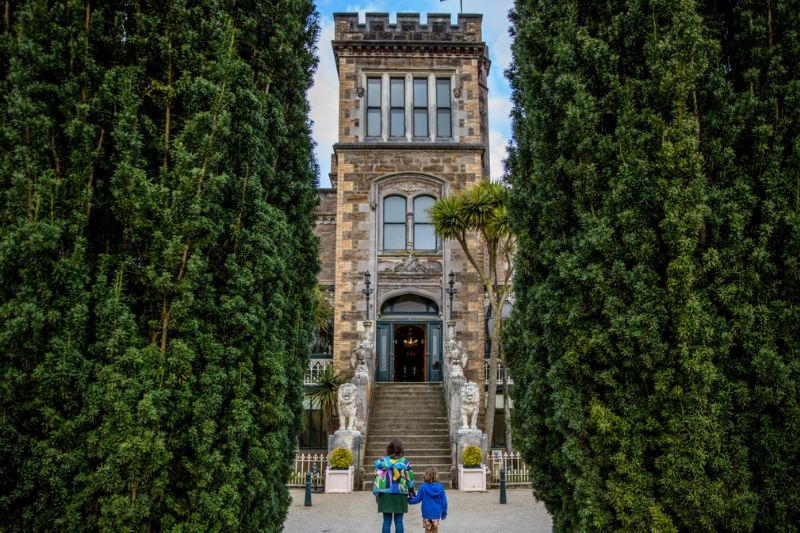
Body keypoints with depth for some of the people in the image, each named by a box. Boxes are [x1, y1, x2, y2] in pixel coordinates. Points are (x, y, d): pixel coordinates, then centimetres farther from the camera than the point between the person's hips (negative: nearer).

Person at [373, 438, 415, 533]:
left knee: (387, 521, 6)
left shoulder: (381, 462, -3)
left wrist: (376, 494, 10)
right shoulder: (404, 462, -4)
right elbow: (410, 479, 0)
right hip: (400, 495, 0)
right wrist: (412, 495, 12)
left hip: (385, 495, 0)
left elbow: (377, 479, 0)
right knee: (398, 521, 6)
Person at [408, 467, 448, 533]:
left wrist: (409, 500, 16)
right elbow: (444, 501, -1)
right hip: (436, 513, 1)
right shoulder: (440, 487, -5)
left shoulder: (423, 487, -10)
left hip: (426, 513, -1)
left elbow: (417, 499, -2)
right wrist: (444, 513, 10)